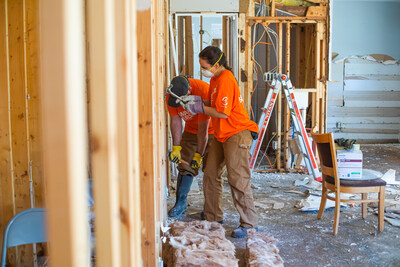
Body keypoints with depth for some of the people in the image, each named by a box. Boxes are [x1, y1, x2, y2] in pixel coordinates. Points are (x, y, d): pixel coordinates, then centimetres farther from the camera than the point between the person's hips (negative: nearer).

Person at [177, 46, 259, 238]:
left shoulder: (225, 80, -19)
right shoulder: (215, 78, 12)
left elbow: (223, 113, -22)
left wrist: (200, 108, -12)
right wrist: (195, 99, 4)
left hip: (237, 134, -10)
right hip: (221, 135, 10)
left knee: (237, 179, -9)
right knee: (210, 175, 11)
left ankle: (249, 224, 1)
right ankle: (212, 218, 24)